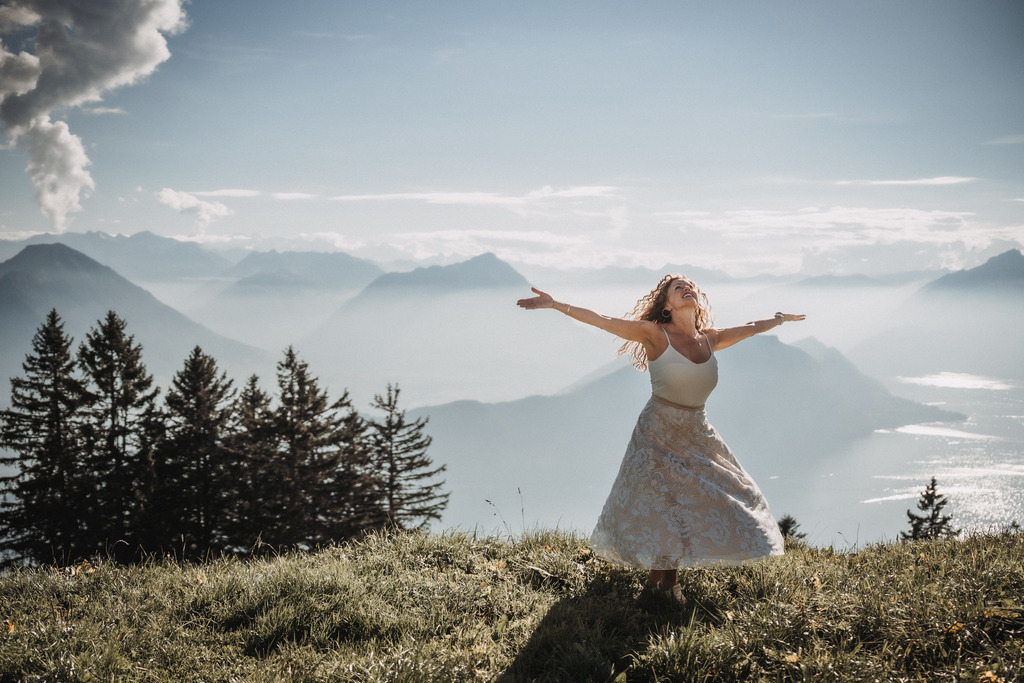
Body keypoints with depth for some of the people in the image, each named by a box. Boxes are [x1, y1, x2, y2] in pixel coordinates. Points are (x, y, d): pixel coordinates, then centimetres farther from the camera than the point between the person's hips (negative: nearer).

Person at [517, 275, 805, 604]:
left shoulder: (709, 339, 1)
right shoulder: (655, 335, -13)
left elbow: (750, 328, 19)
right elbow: (601, 320, -15)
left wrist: (778, 319, 35)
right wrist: (555, 304, -20)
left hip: (696, 436, 5)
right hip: (658, 435, -5)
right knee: (654, 513, 1)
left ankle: (669, 580, 25)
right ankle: (655, 582, 22)